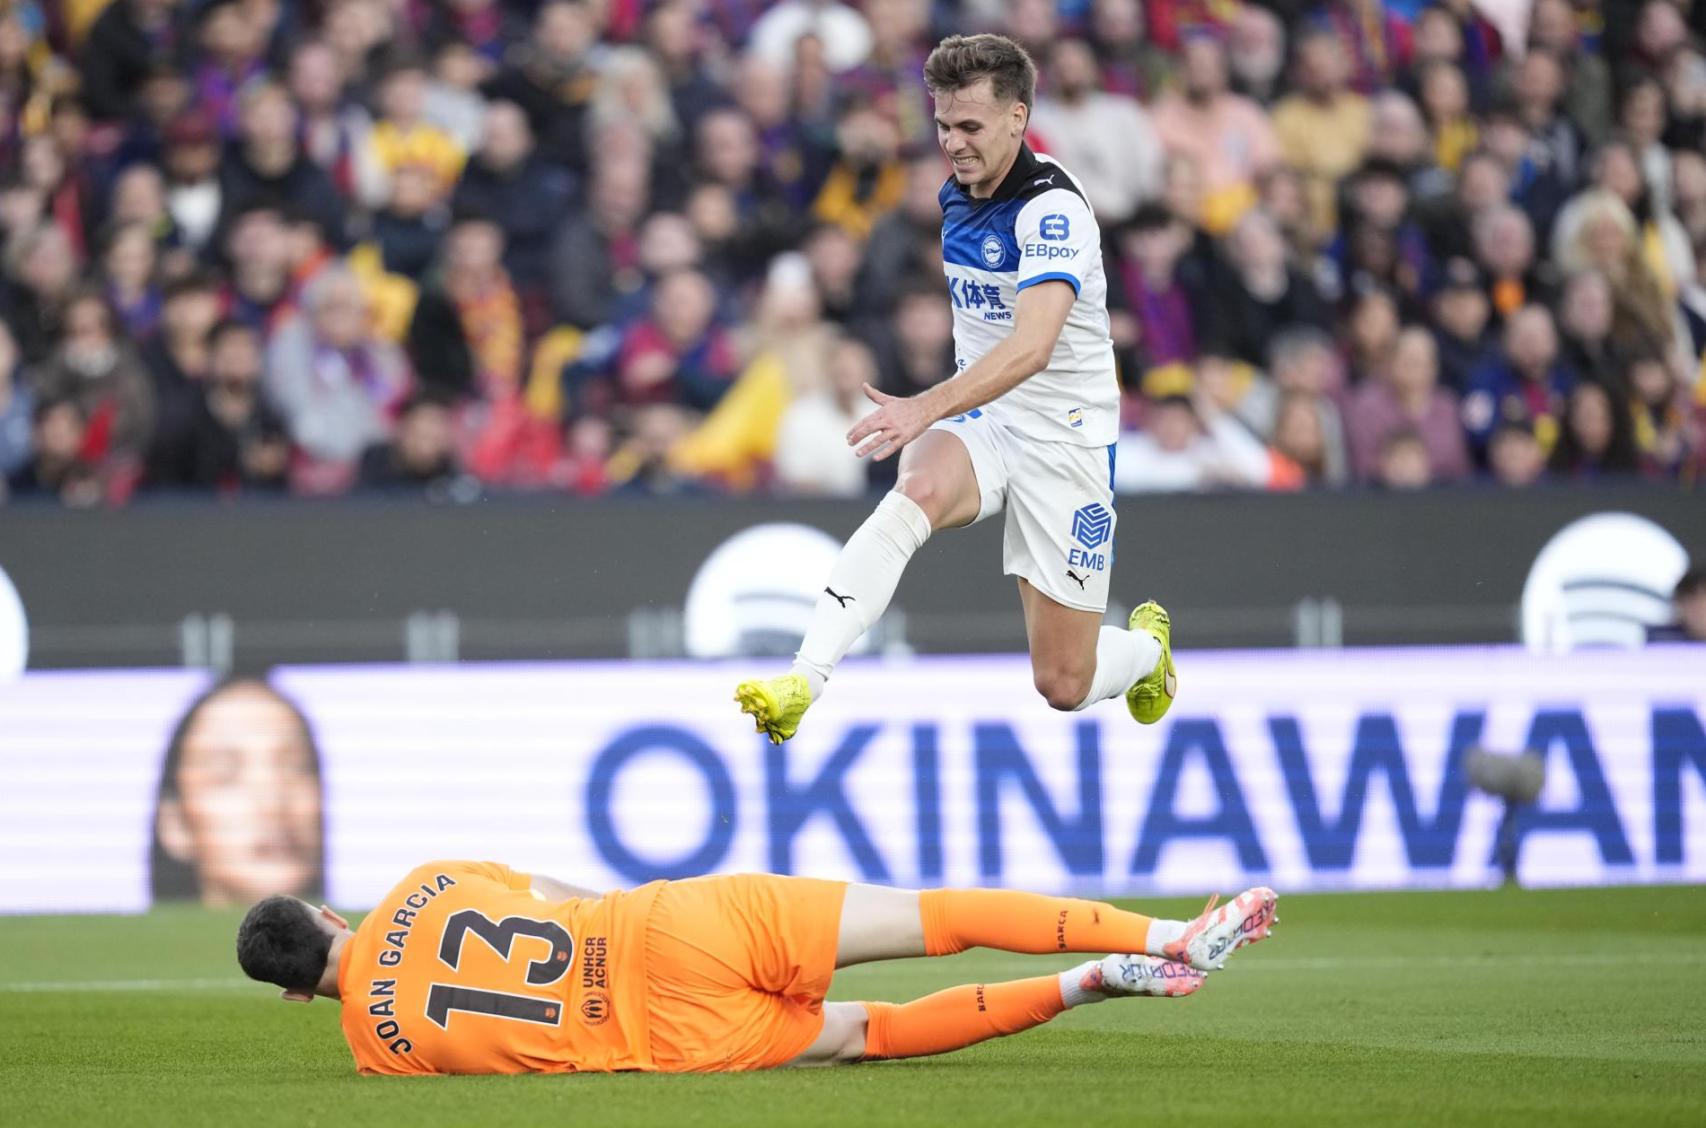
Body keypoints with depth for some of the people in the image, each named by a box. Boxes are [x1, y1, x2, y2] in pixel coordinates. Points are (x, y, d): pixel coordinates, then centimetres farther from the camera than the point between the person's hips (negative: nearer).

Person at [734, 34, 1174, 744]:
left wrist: (927, 408, -47)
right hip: (978, 424, 5)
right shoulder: (956, 196, 4)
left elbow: (1033, 347, -36)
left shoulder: (1052, 208, -21)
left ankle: (1146, 643, 38)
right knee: (915, 494, -34)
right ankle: (801, 684, -47)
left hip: (1064, 440, -5)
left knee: (1065, 686, 0)